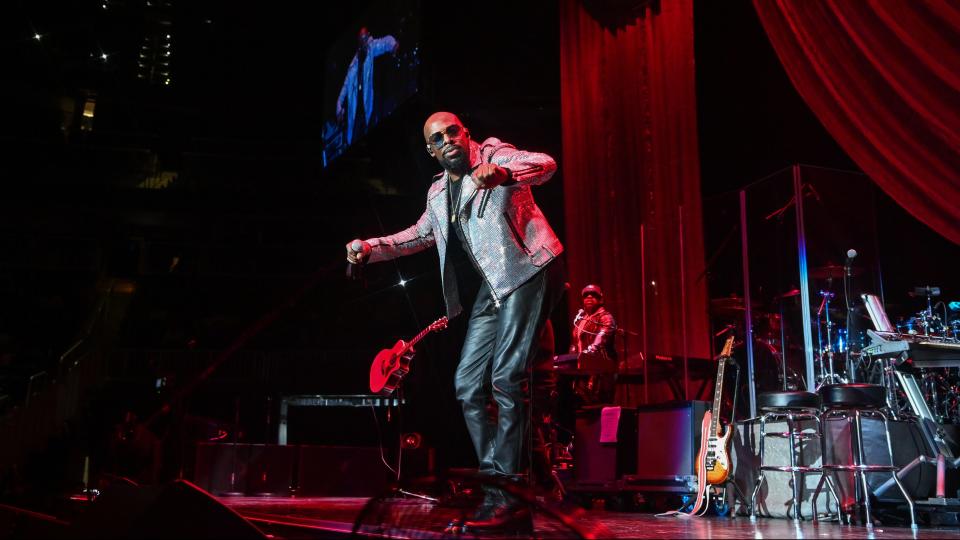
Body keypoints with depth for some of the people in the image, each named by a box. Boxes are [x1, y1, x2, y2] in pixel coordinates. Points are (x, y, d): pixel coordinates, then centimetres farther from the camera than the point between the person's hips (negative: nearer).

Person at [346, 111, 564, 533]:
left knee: (507, 378, -18)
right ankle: (496, 487, 9)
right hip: (489, 288, 8)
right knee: (468, 387, 3)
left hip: (527, 271, -8)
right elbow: (419, 235, 34)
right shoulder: (438, 193, 18)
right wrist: (370, 248, 20)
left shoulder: (493, 154, -3)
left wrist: (501, 174, -42)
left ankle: (506, 498, -15)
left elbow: (545, 165, -21)